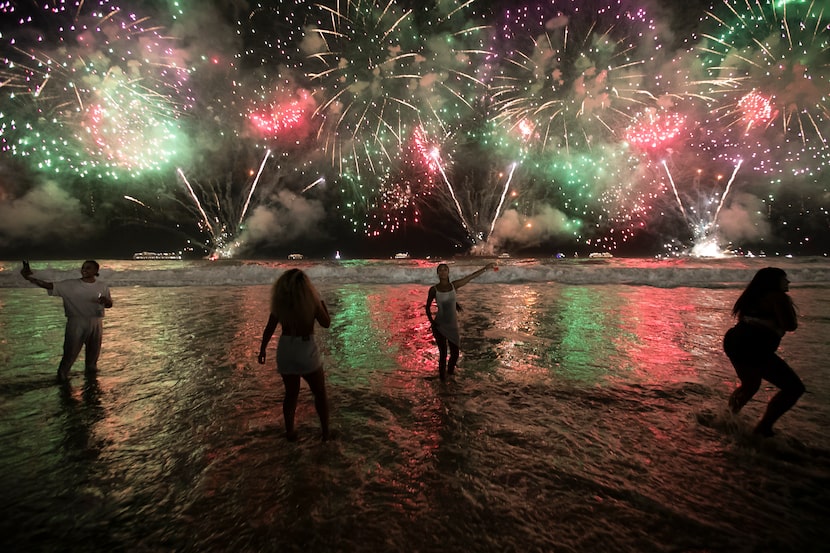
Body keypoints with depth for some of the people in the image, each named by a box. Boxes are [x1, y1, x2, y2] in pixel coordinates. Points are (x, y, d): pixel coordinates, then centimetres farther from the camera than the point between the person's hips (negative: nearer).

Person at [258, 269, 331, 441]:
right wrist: (321, 302, 10)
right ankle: (325, 432, 20)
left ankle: (289, 432, 29)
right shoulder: (312, 300, -12)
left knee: (291, 394, 21)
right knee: (320, 393, 15)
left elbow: (269, 329, 2)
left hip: (285, 351, 3)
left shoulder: (280, 301, -4)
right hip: (307, 351, -3)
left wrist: (262, 349, 14)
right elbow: (326, 323, -1)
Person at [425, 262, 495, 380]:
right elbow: (427, 307, 2)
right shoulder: (433, 289, -9)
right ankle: (442, 377, 24)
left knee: (455, 353, 10)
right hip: (439, 326, -3)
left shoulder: (454, 285, -3)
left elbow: (471, 276, 2)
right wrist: (431, 321, -8)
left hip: (453, 326, 3)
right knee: (443, 354, -3)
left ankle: (450, 370, 43)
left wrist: (486, 267, 1)